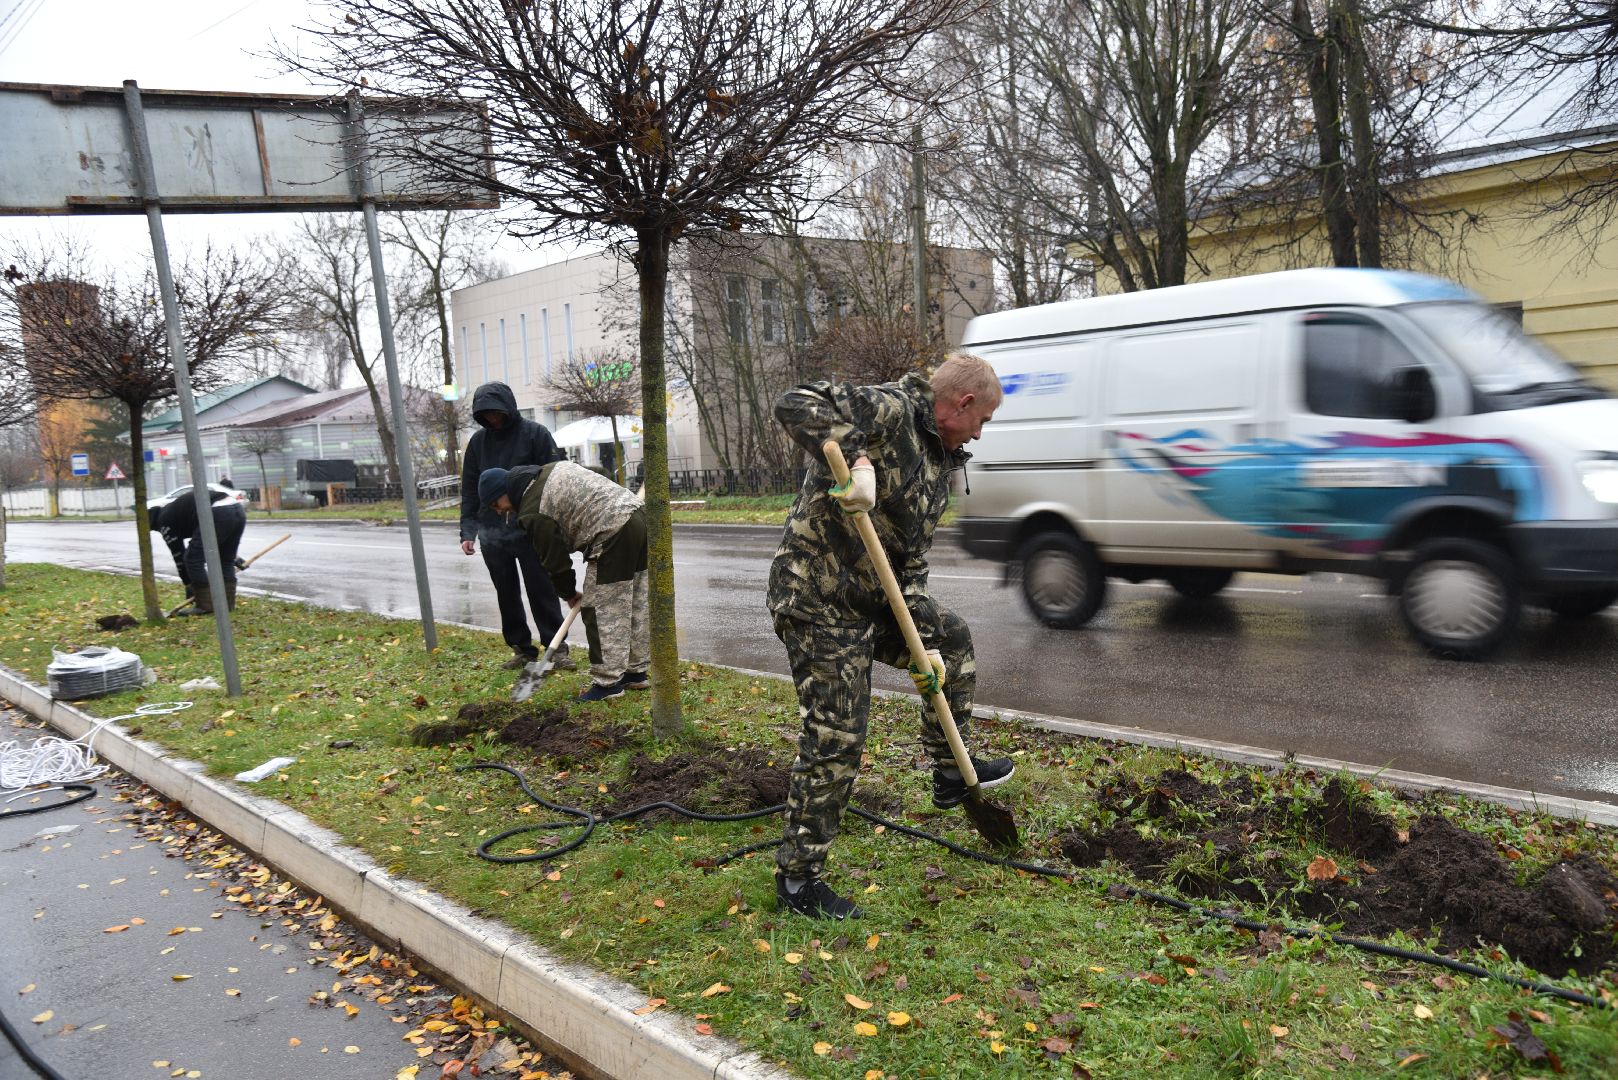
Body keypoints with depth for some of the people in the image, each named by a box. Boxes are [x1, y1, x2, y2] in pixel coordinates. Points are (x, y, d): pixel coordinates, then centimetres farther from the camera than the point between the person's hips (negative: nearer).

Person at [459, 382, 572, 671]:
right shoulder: (478, 441, 8)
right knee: (507, 595, 10)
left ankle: (557, 648, 6)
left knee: (542, 592, -1)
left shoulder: (535, 433, -4)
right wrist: (468, 531, 3)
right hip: (492, 534, 4)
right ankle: (522, 648, 20)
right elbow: (469, 490, 10)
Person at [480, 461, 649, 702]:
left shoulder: (534, 512, -7)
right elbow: (601, 477, 23)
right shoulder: (551, 469, 18)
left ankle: (608, 682, 3)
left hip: (614, 535, -10)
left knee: (601, 610, -1)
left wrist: (569, 593, 17)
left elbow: (555, 559, -1)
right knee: (636, 605, 16)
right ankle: (635, 671, 26)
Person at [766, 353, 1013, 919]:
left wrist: (924, 644, 4)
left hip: (874, 600, 10)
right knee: (834, 740, -6)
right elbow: (795, 405, -28)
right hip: (818, 603, -10)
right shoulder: (889, 408, -13)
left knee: (952, 637, 23)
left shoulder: (940, 463, 14)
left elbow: (911, 561, 12)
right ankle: (797, 879, 11)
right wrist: (854, 460, -39)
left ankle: (950, 772, 38)